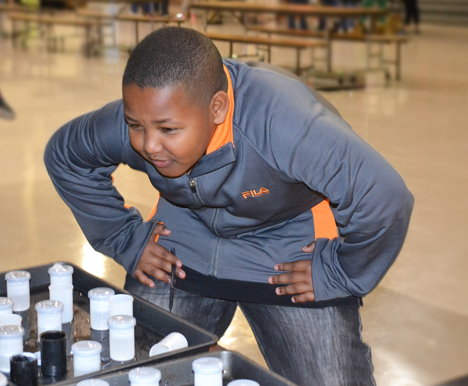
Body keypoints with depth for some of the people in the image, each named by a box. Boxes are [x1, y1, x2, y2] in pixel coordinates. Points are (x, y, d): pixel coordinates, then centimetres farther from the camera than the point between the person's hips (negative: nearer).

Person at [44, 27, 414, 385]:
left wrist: (336, 274, -20)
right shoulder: (132, 123, -24)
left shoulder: (284, 124, -40)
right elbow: (63, 156, -1)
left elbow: (385, 200, -36)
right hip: (187, 234, 4)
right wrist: (126, 240, -3)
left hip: (291, 246, -3)